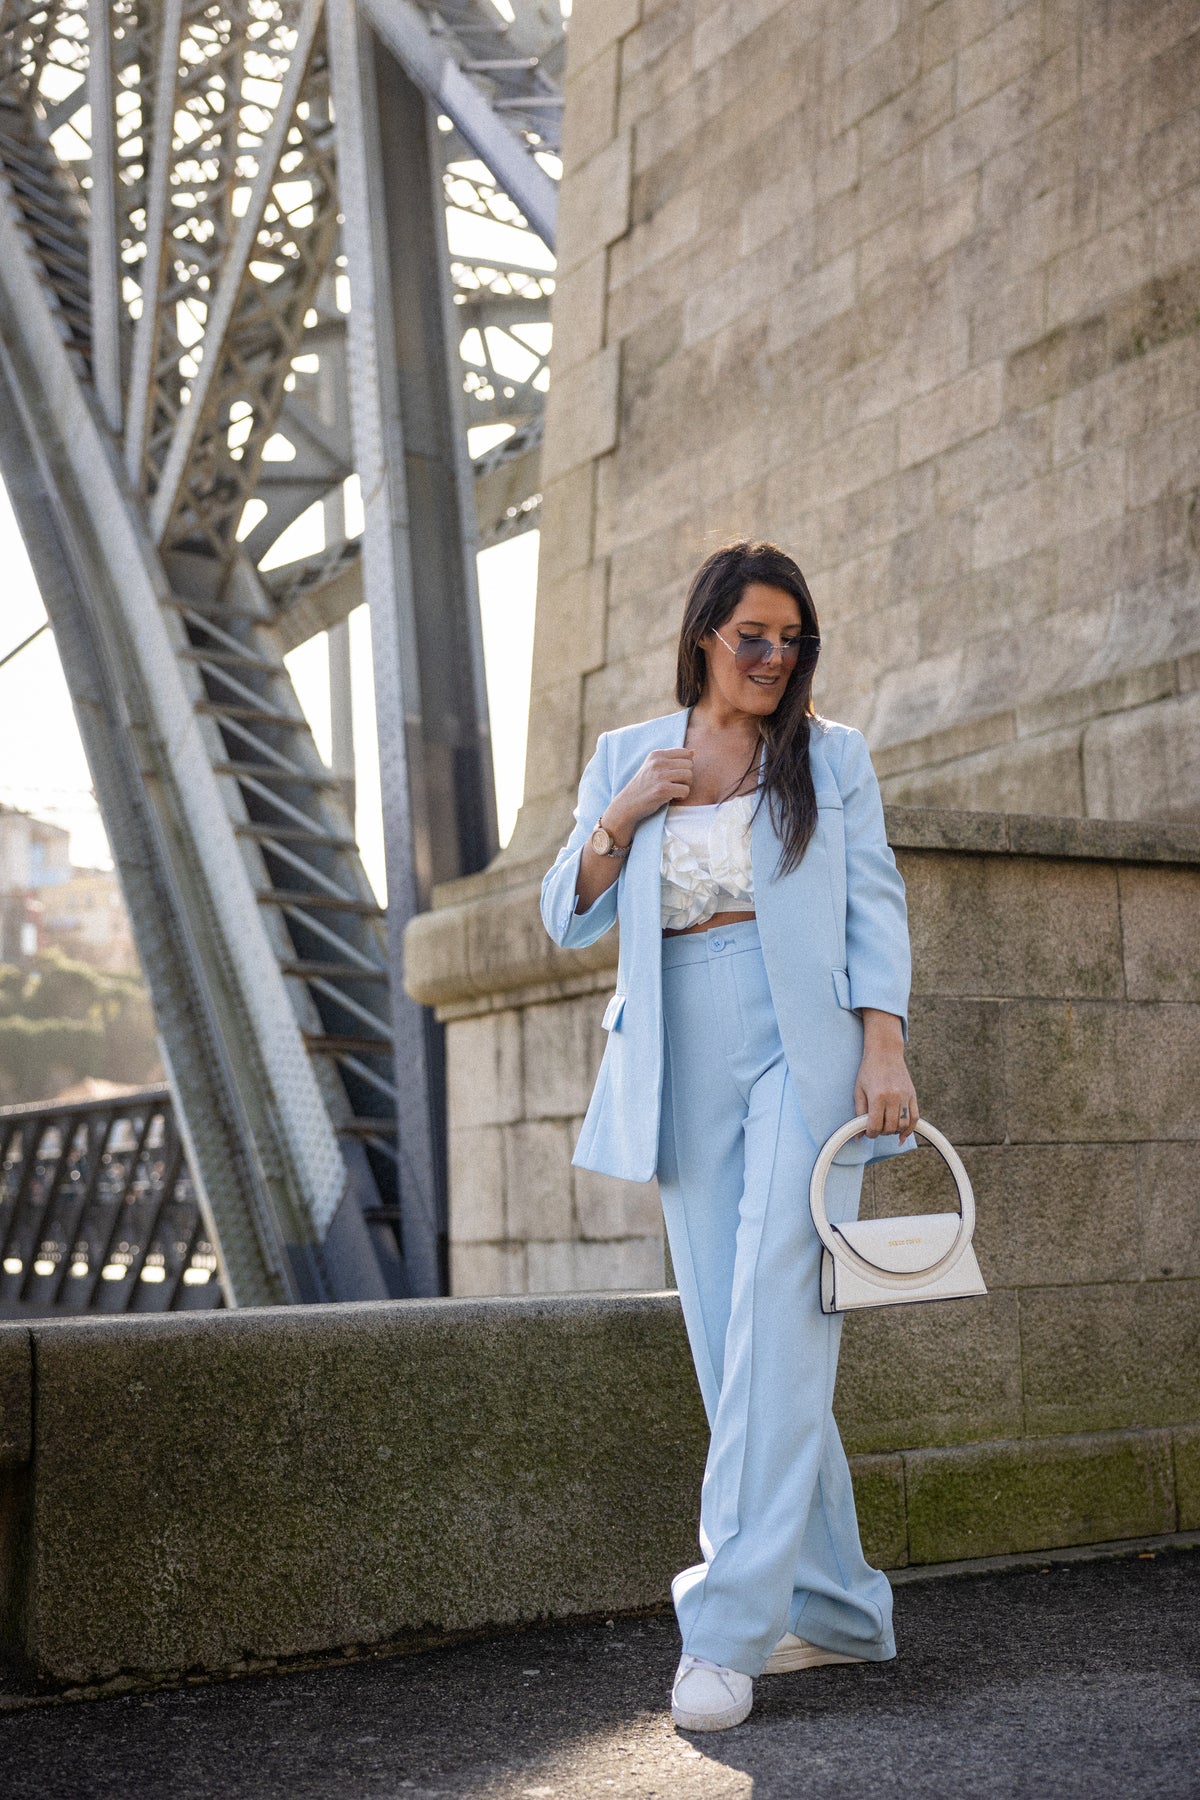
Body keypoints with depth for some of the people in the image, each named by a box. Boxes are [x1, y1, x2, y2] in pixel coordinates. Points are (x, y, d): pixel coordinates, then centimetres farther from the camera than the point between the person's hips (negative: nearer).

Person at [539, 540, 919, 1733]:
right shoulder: (626, 758, 14)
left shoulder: (831, 755, 9)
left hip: (802, 1052, -3)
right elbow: (570, 920, 13)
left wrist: (885, 1047, -10)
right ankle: (837, 1609, 16)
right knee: (732, 1346, 4)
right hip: (683, 1071, 3)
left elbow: (874, 909, 3)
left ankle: (728, 1631, -13)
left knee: (776, 1329, -14)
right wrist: (624, 813, -3)